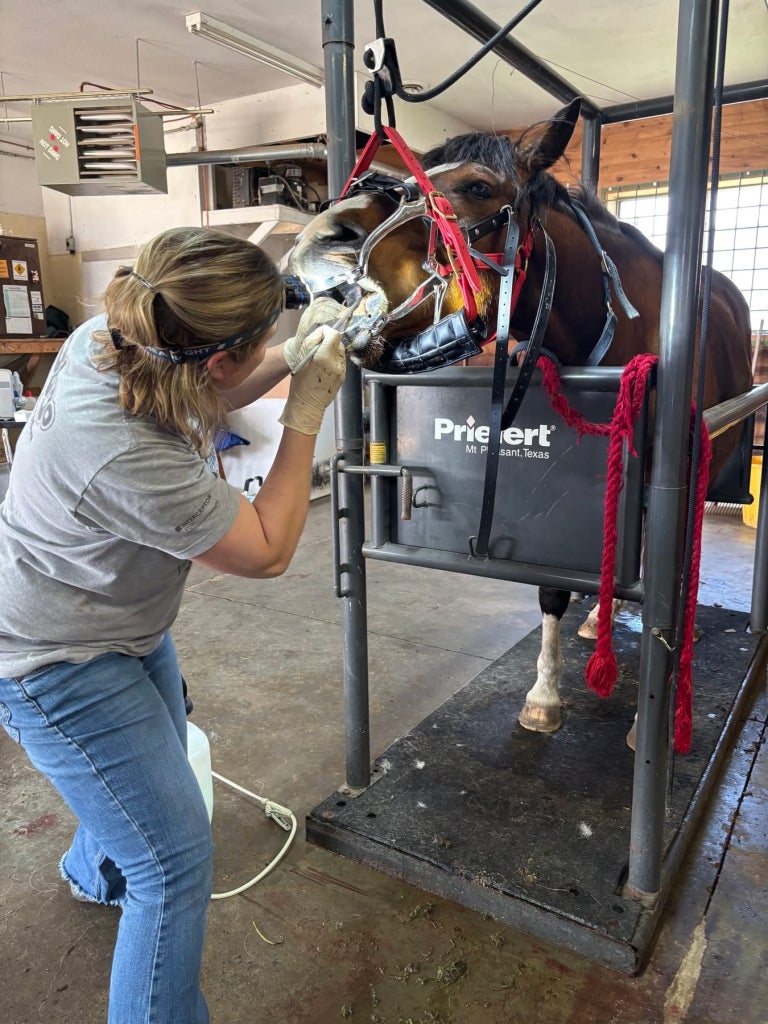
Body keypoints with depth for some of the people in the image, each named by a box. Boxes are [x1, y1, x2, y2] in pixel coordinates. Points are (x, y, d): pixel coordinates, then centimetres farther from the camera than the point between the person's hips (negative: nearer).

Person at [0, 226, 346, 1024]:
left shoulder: (111, 334, -16)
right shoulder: (127, 459, -39)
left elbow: (205, 400, 6)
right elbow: (268, 551, -24)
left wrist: (291, 358, -7)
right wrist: (306, 415, -22)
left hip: (126, 623, 9)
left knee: (157, 767, 30)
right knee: (176, 860, -3)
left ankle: (95, 872, 61)